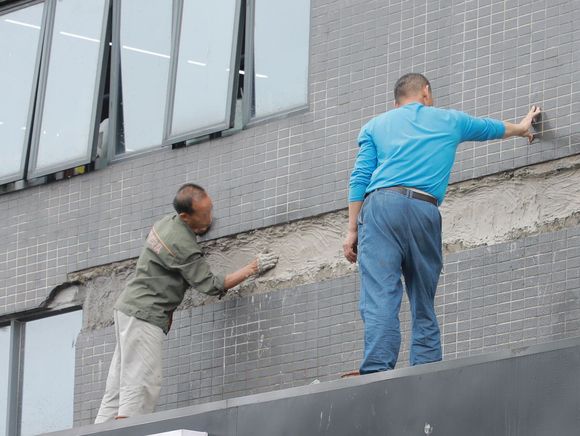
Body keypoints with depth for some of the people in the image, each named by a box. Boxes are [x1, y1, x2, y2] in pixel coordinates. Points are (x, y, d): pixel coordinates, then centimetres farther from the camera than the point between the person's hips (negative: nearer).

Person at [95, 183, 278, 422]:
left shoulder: (168, 221, 9)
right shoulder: (182, 245, -20)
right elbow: (210, 285, -11)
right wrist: (253, 268, -4)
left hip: (129, 309, 10)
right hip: (143, 314, -10)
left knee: (118, 388, 6)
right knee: (141, 386, -15)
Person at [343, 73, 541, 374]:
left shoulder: (375, 126, 22)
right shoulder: (449, 121, 26)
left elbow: (360, 178, 9)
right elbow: (491, 128, 46)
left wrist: (352, 230, 7)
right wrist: (521, 128, 66)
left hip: (381, 205, -1)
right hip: (425, 212, 1)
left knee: (379, 299, -15)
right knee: (424, 309, 9)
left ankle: (377, 372, -32)